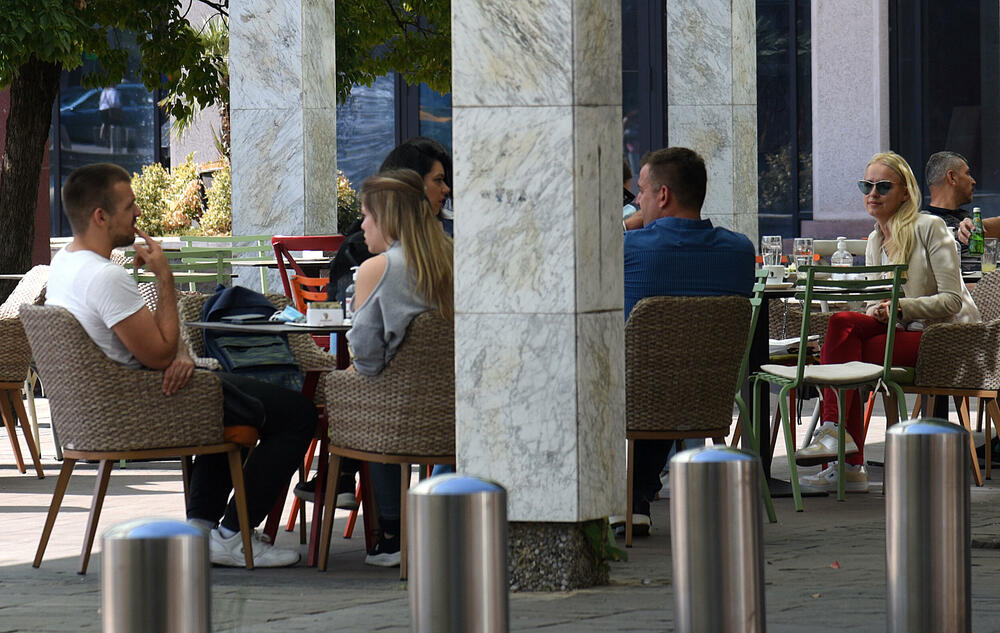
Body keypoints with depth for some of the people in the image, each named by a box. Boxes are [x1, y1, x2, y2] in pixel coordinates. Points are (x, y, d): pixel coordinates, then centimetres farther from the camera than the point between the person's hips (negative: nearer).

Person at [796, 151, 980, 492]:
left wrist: (901, 307, -24)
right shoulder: (875, 242, 15)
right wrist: (877, 312, -8)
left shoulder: (929, 228, -6)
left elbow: (952, 300, -12)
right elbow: (878, 303, 17)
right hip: (905, 335, 7)